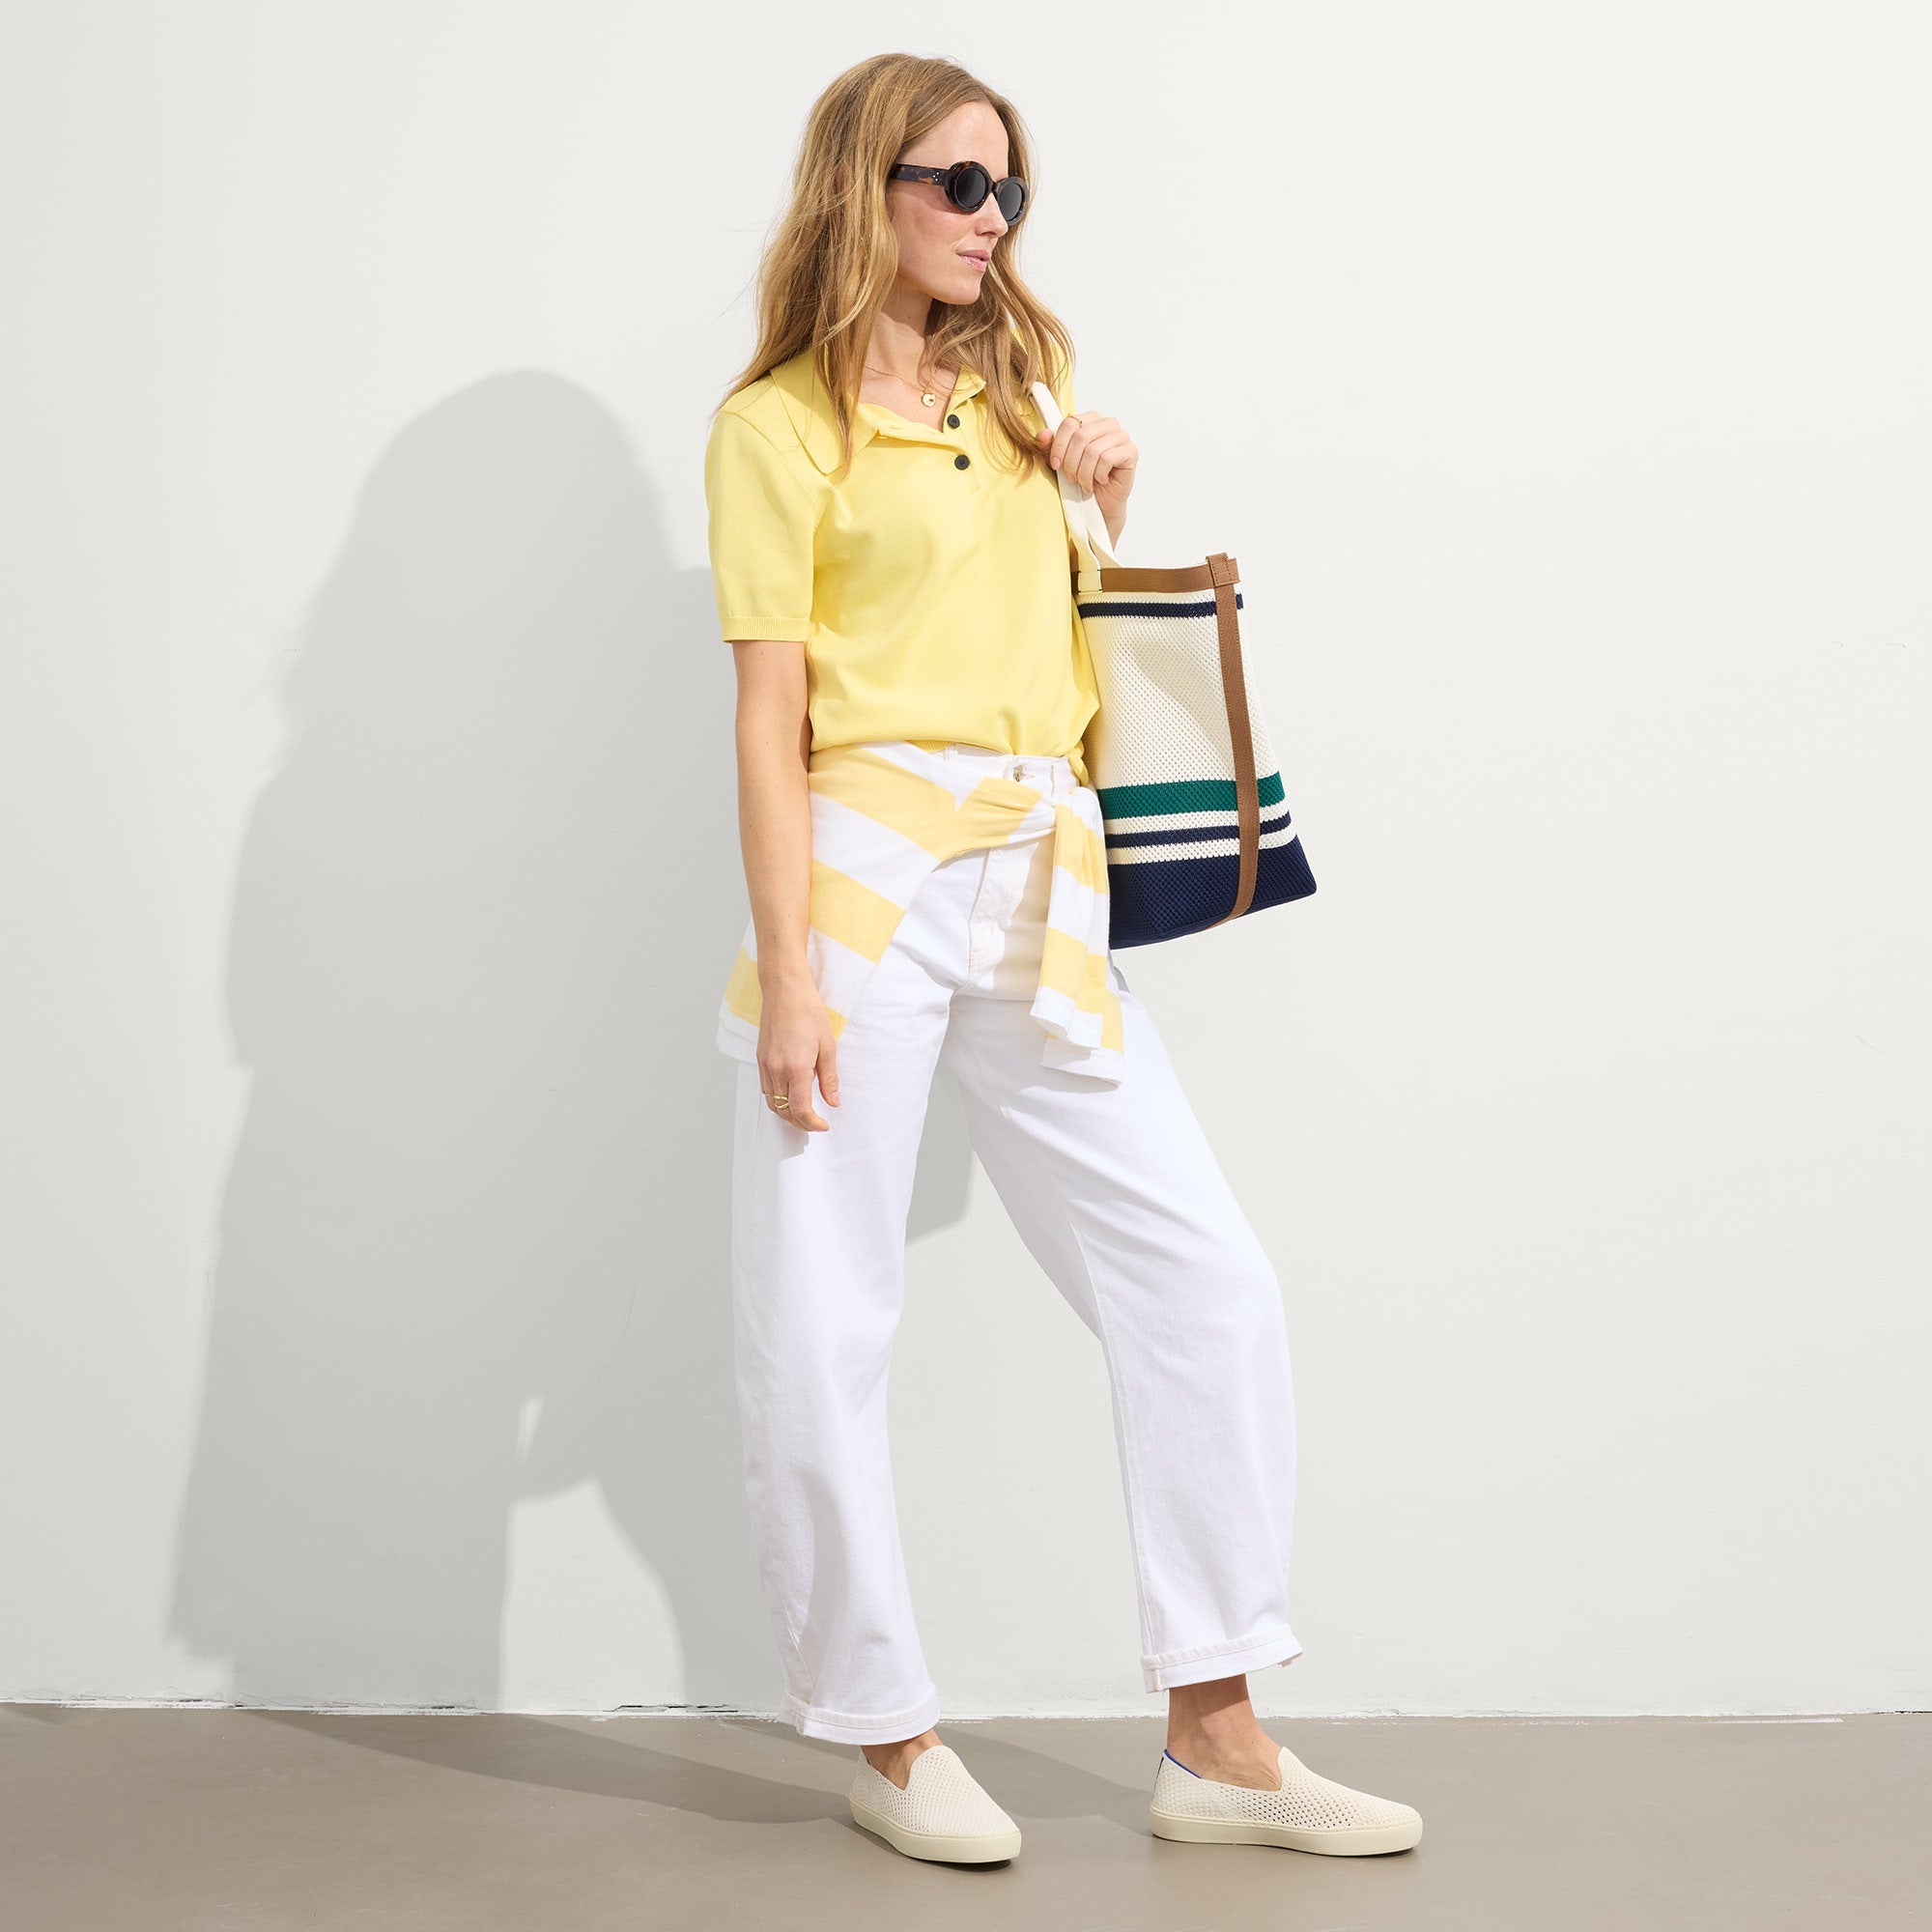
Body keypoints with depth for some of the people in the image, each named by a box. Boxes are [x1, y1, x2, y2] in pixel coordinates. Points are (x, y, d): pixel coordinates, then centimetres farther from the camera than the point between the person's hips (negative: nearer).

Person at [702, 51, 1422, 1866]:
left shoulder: (1028, 387, 19)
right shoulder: (780, 421, 1)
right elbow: (771, 717, -5)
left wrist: (1111, 509, 7)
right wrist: (786, 975, -12)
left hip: (1039, 885, 6)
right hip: (864, 872, -5)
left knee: (1208, 1286, 0)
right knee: (819, 1332, -1)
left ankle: (1214, 1735, 9)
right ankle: (889, 1736, 16)